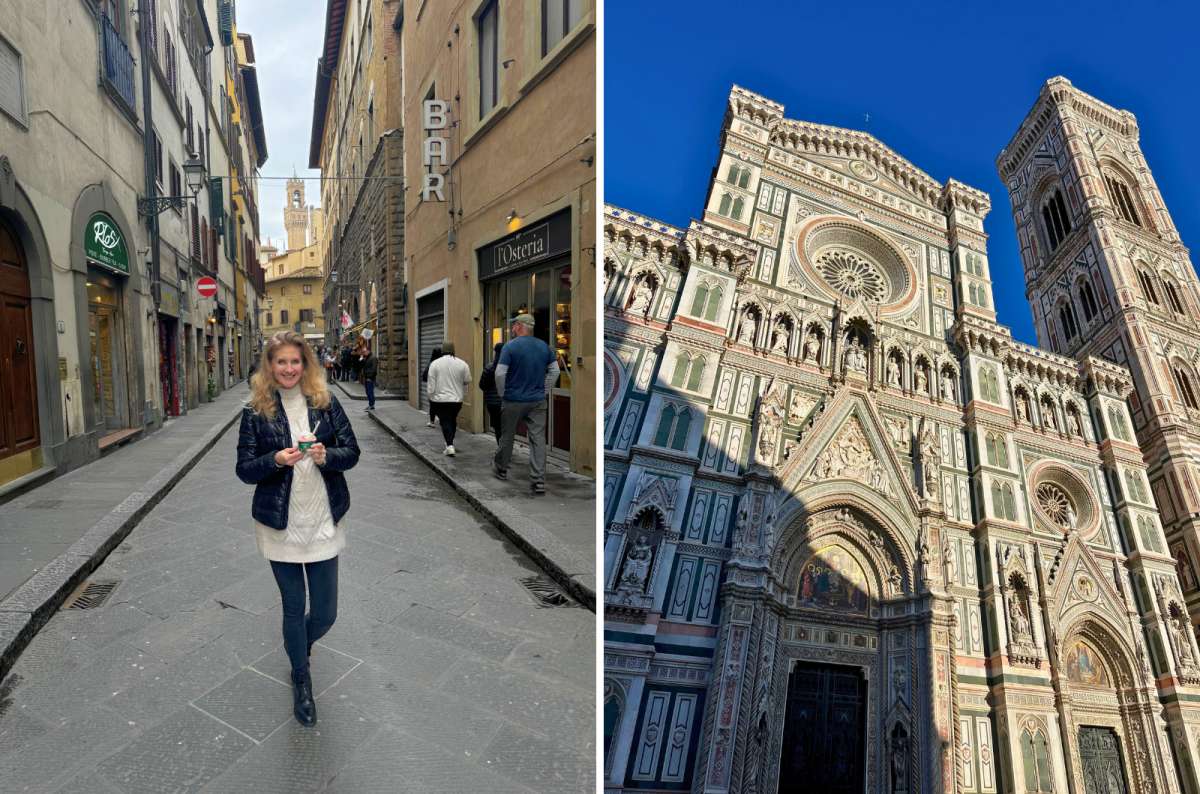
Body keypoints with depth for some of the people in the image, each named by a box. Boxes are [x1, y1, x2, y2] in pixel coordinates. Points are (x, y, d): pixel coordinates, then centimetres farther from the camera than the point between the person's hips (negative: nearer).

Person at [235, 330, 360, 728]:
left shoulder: (326, 402, -1)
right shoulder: (256, 410, -3)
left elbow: (351, 452, 0)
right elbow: (244, 469, -2)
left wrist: (325, 456, -20)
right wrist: (277, 460, -22)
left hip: (323, 521, 1)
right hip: (280, 525, -1)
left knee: (325, 613, 8)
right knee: (294, 608, 13)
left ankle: (298, 644, 45)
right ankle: (301, 681, 39)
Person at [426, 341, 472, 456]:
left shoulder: (434, 364, -7)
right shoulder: (462, 364, -5)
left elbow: (431, 385, -5)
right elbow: (467, 381, 1)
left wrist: (431, 398, 5)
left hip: (440, 399, -2)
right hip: (457, 399, 2)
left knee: (445, 422, 3)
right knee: (452, 421, 19)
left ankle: (450, 446, -11)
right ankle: (450, 443, 30)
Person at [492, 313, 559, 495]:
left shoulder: (511, 346, -10)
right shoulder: (544, 346, 4)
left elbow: (500, 373, -15)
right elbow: (554, 371, 8)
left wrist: (502, 393, 0)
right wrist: (544, 390, 13)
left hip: (513, 401, -3)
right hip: (538, 401, 3)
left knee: (507, 436, 16)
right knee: (538, 439, 1)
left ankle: (501, 468, 36)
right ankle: (539, 480, -4)